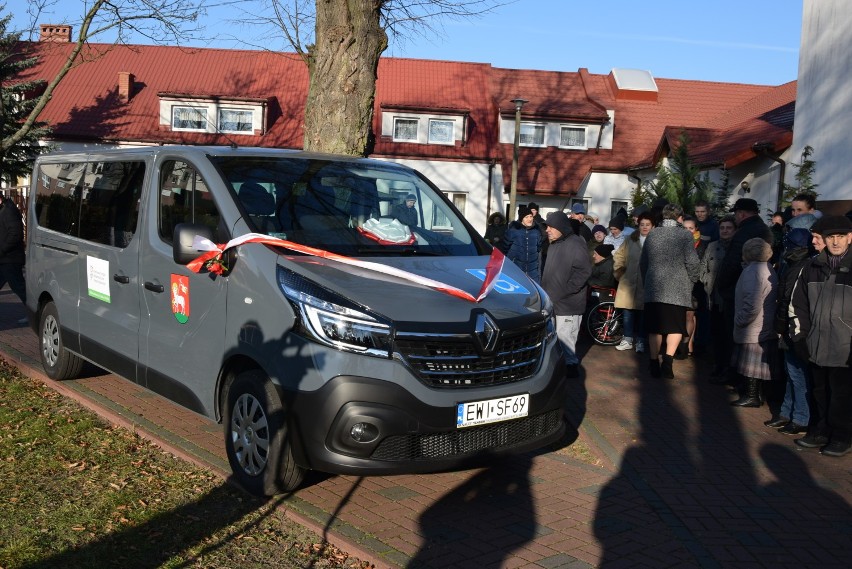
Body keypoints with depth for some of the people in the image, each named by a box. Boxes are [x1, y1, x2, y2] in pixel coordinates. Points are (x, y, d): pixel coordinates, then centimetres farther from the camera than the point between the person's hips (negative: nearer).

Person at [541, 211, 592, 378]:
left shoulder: (575, 244, -16)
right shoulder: (555, 244, 15)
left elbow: (584, 271, -23)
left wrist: (566, 290, -22)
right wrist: (547, 290, 17)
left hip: (568, 303, -9)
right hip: (553, 301, 10)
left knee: (564, 336, -5)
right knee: (554, 335, 15)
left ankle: (571, 365, 8)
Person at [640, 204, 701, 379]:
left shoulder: (652, 235, 7)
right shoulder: (684, 235, -7)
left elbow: (643, 263, 14)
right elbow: (692, 262, -11)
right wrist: (691, 281, 6)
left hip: (653, 289, 4)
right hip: (677, 290, -4)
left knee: (655, 328, 9)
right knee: (676, 327, 4)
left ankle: (654, 364, 13)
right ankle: (667, 359, -13)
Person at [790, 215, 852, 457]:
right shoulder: (812, 267, 5)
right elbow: (799, 304, 12)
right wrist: (800, 335, 7)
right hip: (817, 346, 4)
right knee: (820, 392, 16)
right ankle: (820, 431, 30)